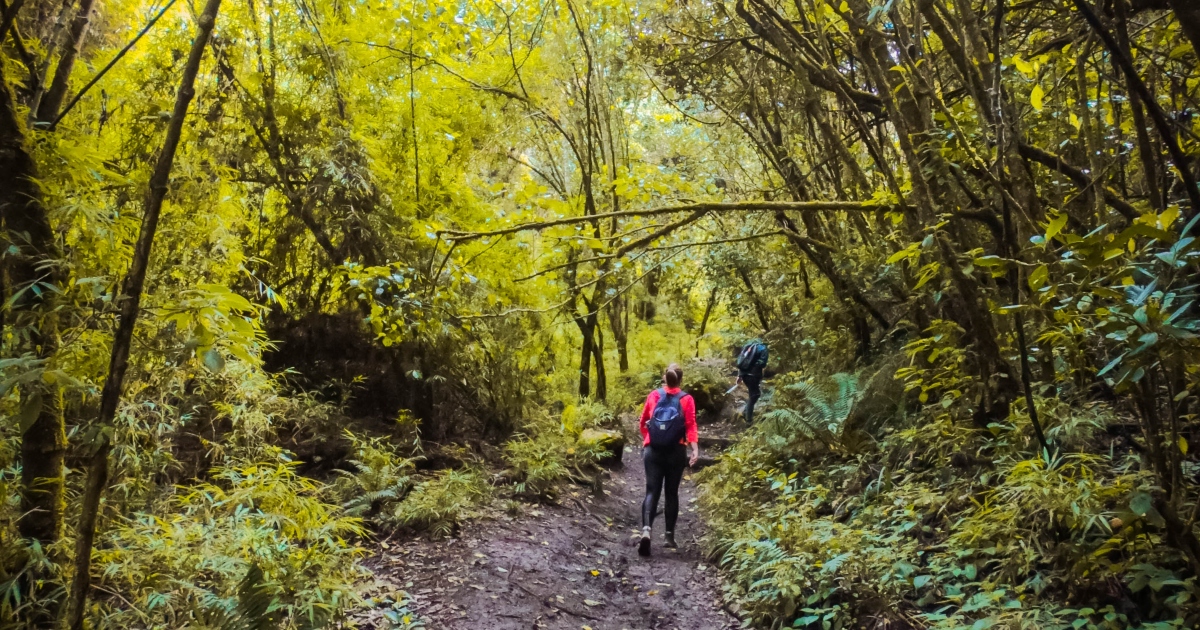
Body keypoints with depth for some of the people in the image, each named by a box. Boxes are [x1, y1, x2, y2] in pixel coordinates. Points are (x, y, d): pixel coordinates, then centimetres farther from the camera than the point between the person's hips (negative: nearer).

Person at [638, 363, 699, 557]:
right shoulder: (686, 399, 0)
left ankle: (646, 530, -23)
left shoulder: (654, 396, 5)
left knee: (652, 491, 0)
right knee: (671, 492, 13)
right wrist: (695, 449, -17)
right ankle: (670, 536, 17)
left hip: (653, 451, 1)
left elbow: (643, 423, 13)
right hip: (676, 452, 0)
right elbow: (691, 425, -10)